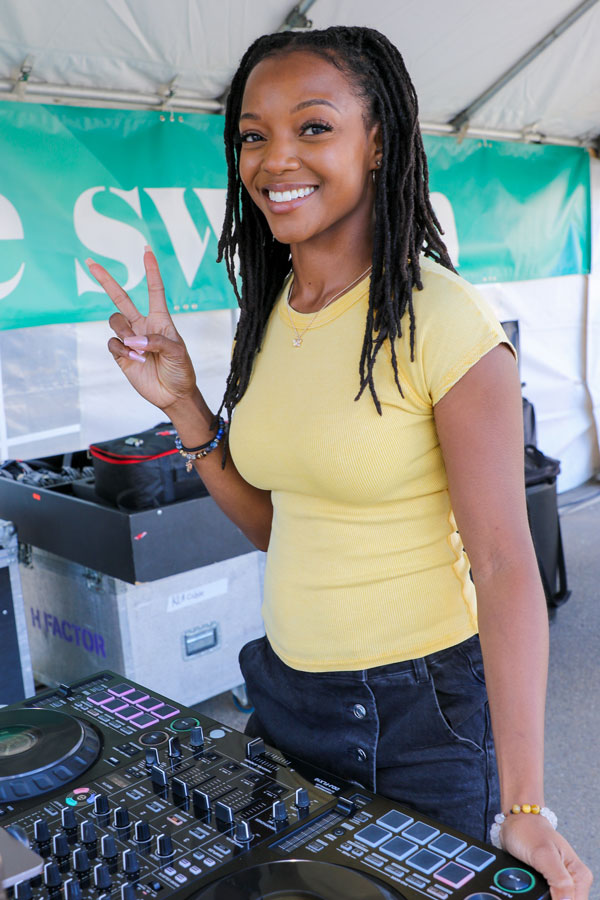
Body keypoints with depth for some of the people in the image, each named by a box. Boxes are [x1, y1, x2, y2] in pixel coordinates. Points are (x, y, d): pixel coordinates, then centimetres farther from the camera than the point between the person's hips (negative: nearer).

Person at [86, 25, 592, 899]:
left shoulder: (442, 321, -19)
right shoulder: (269, 313, 1)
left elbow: (504, 562, -22)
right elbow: (274, 521, 7)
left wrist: (524, 807, -25)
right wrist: (181, 402, -5)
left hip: (423, 709, -6)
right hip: (286, 688, 7)